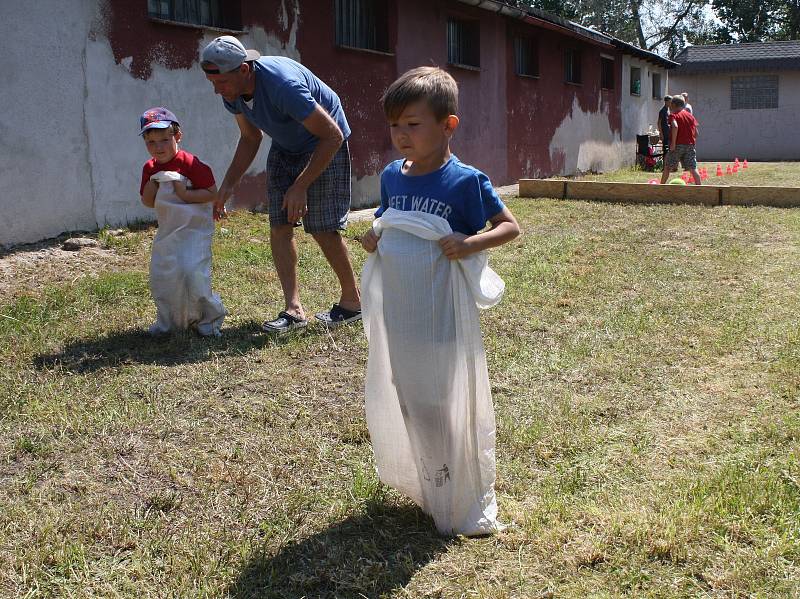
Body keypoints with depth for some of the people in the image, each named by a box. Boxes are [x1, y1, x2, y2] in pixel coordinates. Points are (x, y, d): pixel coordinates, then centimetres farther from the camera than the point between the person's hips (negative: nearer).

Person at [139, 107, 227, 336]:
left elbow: (212, 194, -15)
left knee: (193, 273, -15)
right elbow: (147, 202, 8)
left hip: (194, 229, -7)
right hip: (167, 230, 7)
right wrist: (152, 183, -9)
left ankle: (210, 317, 7)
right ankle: (169, 322, 28)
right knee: (160, 278, 10)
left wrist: (185, 194, -23)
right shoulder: (150, 168, 5)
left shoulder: (191, 164, -16)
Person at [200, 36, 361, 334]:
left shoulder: (282, 84, -36)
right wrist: (228, 184, -6)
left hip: (325, 143, -7)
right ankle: (293, 309, -2)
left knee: (323, 229, -10)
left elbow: (333, 135, -31)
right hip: (284, 147, 7)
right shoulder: (232, 93, -12)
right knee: (279, 226, -4)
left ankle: (352, 301, 9)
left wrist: (301, 186, -31)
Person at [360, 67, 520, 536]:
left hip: (444, 319, -6)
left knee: (450, 406, 5)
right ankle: (424, 486, 38)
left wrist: (472, 243, -24)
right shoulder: (392, 176, 4)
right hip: (396, 317, 6)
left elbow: (510, 226, -7)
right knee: (402, 404, 17)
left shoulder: (465, 182, -13)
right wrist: (372, 239, -2)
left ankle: (468, 503, 24)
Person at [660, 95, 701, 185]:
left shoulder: (673, 115, -1)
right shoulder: (691, 116, 14)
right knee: (693, 168, -1)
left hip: (678, 145, -4)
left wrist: (673, 143, -19)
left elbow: (675, 126, -21)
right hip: (690, 145, 4)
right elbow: (696, 132, 10)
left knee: (667, 167, 10)